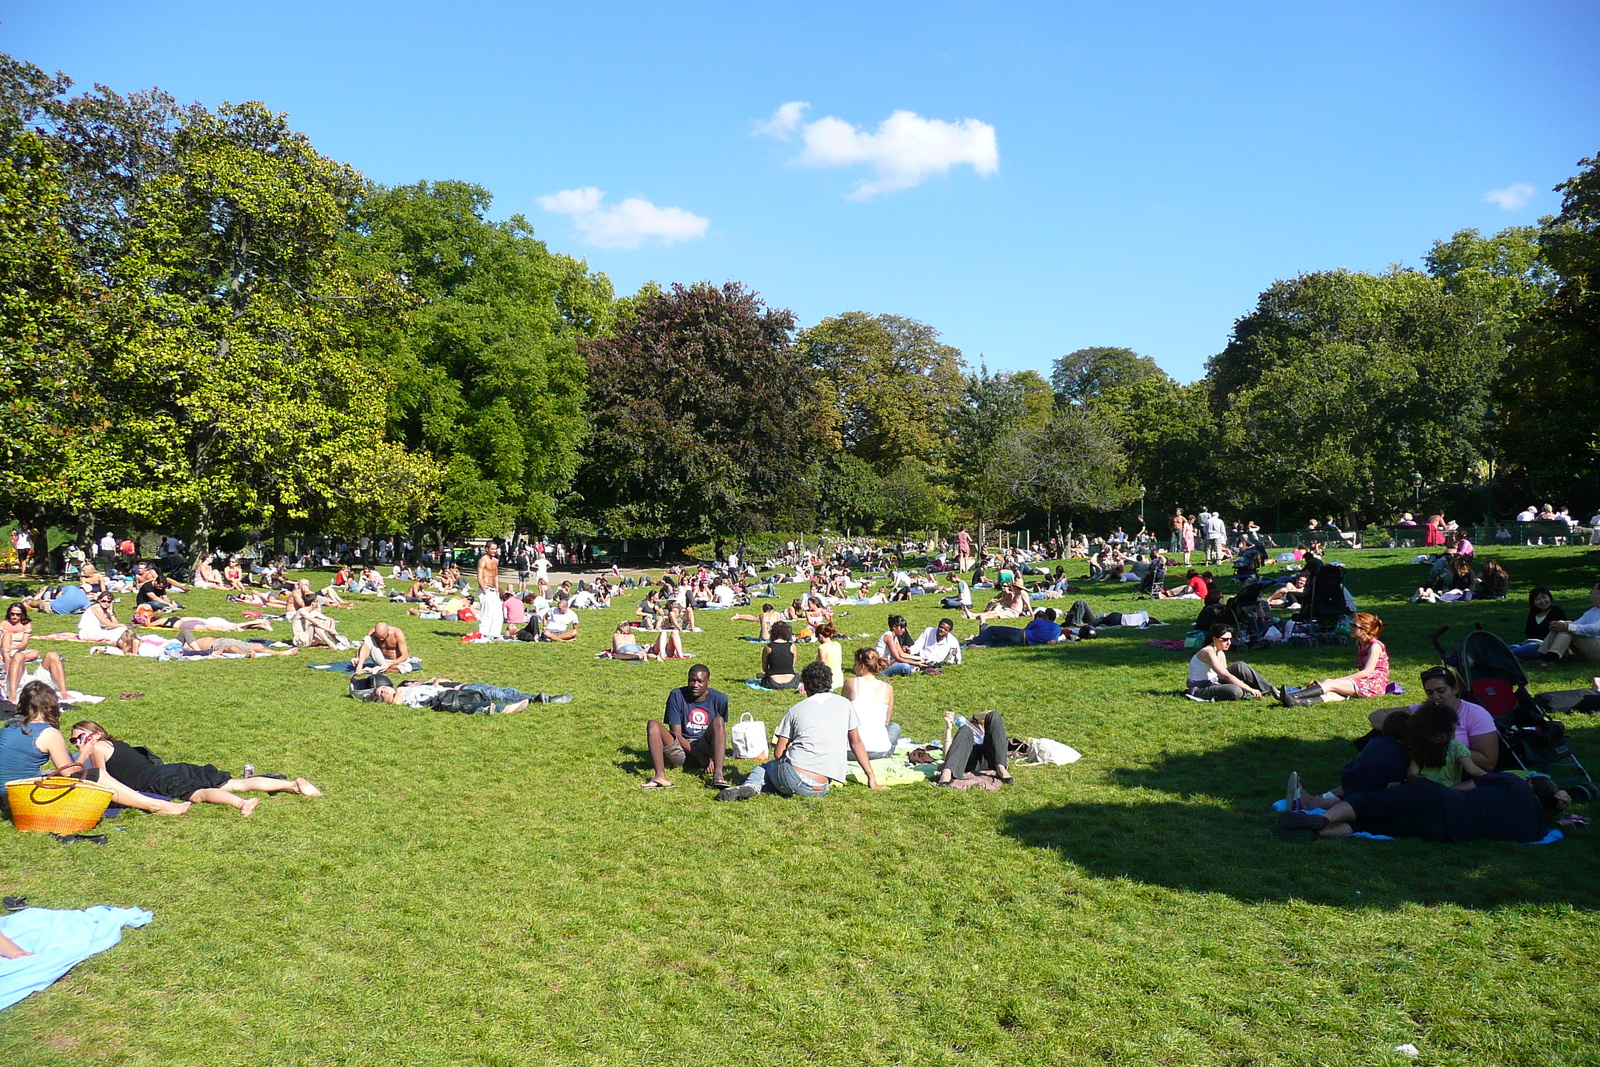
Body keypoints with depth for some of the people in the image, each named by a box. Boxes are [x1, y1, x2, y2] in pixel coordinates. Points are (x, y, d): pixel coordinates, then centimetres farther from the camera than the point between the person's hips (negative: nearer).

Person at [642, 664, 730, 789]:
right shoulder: (677, 695, -2)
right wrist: (701, 757, -19)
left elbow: (721, 731, 12)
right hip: (681, 750, 0)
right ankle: (660, 776, -44)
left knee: (718, 721, -25)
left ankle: (718, 775, -42)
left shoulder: (719, 698, 3)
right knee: (653, 724, -22)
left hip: (706, 749, 0)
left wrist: (711, 756, -6)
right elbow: (676, 733, -8)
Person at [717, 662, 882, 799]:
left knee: (764, 767, 28)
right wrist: (871, 777, 26)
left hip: (792, 776, -1)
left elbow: (778, 753, 10)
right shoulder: (845, 705, 12)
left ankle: (750, 786, -7)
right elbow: (856, 743, 18)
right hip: (821, 788, 1)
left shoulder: (795, 710, 11)